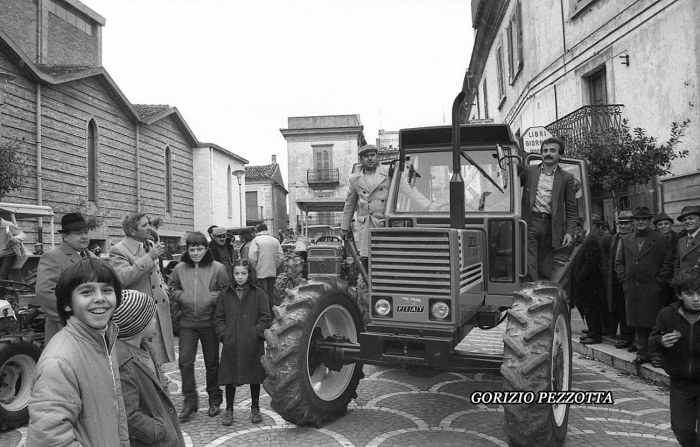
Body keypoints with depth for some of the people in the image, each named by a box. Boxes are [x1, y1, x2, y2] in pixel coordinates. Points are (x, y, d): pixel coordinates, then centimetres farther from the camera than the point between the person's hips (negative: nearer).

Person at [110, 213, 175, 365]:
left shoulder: (150, 245, 13)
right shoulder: (118, 250, -11)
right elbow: (122, 277, -28)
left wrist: (163, 290, 15)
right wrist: (149, 258, -27)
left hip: (159, 311, 8)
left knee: (158, 358, 15)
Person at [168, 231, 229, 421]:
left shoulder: (217, 268, -6)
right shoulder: (180, 269, 2)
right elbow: (172, 290, 12)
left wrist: (211, 298, -18)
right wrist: (183, 296, -7)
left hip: (210, 322, -2)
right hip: (187, 322, 2)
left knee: (212, 362, 10)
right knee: (185, 361, -2)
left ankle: (214, 400, 27)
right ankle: (189, 400, 13)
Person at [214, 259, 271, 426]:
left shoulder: (258, 294, 1)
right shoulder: (225, 294, 7)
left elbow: (265, 318, 0)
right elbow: (218, 318, 8)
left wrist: (256, 333, -11)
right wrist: (224, 334, -5)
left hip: (253, 345, -1)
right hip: (231, 344, 1)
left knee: (255, 377, 9)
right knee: (230, 377, 5)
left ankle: (255, 408, 25)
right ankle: (229, 410, 20)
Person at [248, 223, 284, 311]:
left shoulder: (256, 240, -5)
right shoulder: (275, 240, 9)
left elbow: (252, 258, -14)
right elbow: (281, 258, 5)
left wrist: (254, 269, -1)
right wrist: (274, 266, 14)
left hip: (261, 272, -5)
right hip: (273, 272, 5)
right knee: (271, 295, 14)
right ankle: (272, 313, 19)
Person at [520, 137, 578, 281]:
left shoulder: (567, 178, 9)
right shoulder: (528, 171, 11)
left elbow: (571, 209, 7)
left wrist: (569, 232, -3)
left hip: (550, 226, 0)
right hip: (530, 224, 0)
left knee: (546, 271, 4)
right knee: (529, 266, -8)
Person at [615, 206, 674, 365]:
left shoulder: (660, 240, 1)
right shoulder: (626, 240, 13)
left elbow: (668, 263, -2)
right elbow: (619, 262, 15)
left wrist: (659, 281, -8)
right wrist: (624, 278, 4)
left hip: (652, 289, -4)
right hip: (632, 289, 4)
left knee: (654, 323, -1)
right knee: (637, 323, 8)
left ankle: (656, 354, 9)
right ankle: (642, 353, 16)